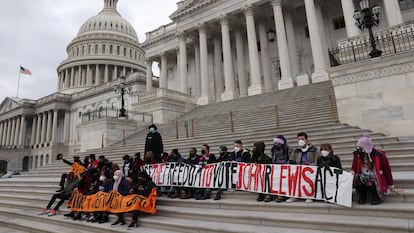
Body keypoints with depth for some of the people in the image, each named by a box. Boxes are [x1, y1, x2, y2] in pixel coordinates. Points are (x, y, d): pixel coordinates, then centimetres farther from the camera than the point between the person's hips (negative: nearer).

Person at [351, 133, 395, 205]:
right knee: (354, 178, -29)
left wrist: (391, 187, 1)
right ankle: (362, 197, -3)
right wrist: (351, 174, -18)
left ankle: (376, 197, -4)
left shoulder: (379, 155, -14)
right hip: (364, 179, 3)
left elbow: (387, 171, -5)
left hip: (377, 182, -3)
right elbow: (354, 168, 5)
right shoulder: (358, 154, -5)